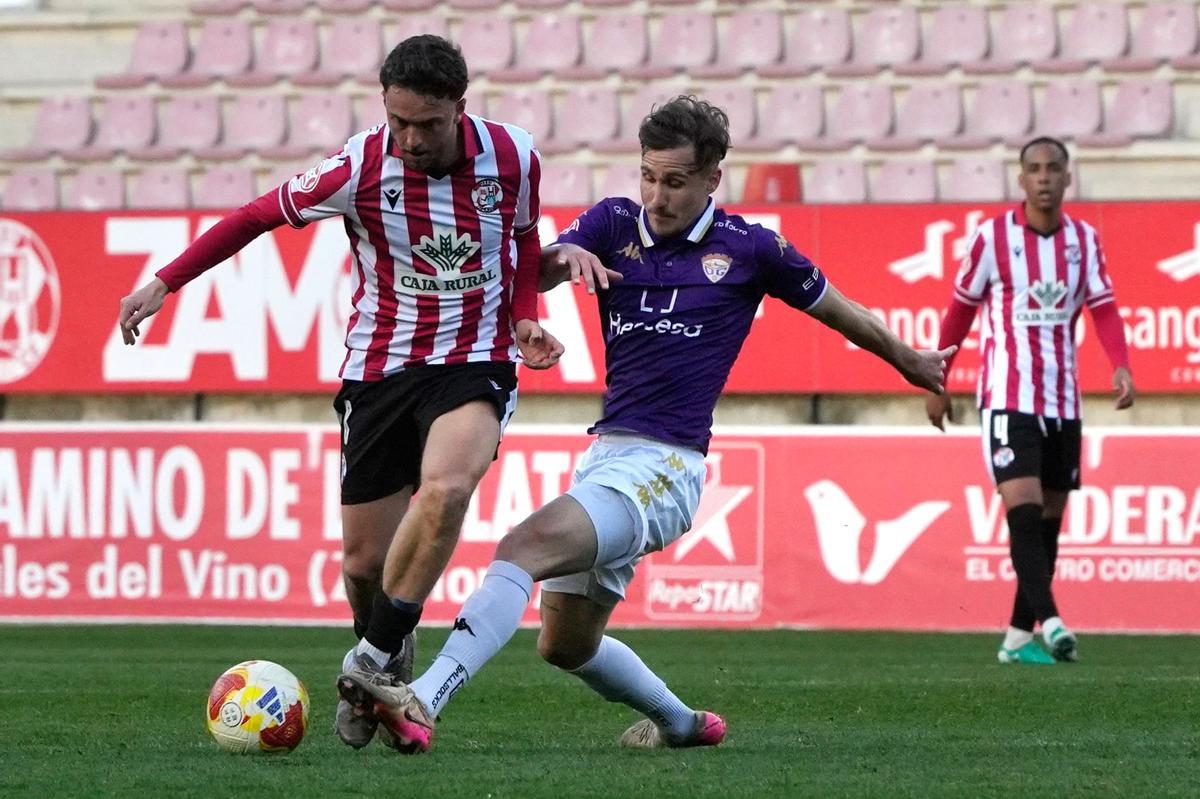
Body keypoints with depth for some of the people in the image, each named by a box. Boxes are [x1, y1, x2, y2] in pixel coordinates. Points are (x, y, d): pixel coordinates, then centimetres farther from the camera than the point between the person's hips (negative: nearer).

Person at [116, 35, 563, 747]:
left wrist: (525, 318, -2)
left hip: (476, 363, -1)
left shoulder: (512, 155, -7)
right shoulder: (362, 167, -12)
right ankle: (384, 657, 36)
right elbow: (262, 215, 0)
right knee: (365, 560, 2)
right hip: (379, 370, 1)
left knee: (444, 488, -31)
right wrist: (165, 282, -1)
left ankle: (373, 661, -17)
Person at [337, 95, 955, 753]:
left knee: (526, 545, -29)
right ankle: (683, 724, 40)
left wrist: (911, 362, 29)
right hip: (607, 454, 7)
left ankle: (420, 705, -40)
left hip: (664, 467, -7)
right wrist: (563, 256, -29)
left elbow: (837, 310, 16)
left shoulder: (749, 248, 1)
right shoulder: (614, 224, 10)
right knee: (565, 645, 15)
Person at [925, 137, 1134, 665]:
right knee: (1024, 507, -18)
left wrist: (1121, 367, -18)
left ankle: (1018, 637, 13)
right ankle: (1049, 622, -29)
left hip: (1063, 399, 5)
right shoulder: (992, 236, -4)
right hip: (1007, 396, -5)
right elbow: (960, 310, 5)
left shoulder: (1085, 240, 6)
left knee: (1048, 519, 6)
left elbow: (1104, 310, 0)